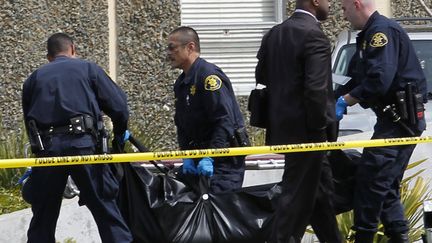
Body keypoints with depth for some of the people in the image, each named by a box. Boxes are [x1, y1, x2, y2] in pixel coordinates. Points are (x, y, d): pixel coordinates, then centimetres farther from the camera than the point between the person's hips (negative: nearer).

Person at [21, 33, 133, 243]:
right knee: (105, 207, 2)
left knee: (43, 215, 10)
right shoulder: (88, 69, 13)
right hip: (82, 145, -2)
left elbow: (28, 121, 18)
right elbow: (118, 105, 7)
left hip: (45, 147, 2)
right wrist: (119, 135, 22)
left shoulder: (33, 79, 21)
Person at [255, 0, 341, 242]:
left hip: (283, 124, 9)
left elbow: (261, 75, 16)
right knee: (299, 195, -2)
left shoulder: (274, 34, 9)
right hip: (306, 130, -9)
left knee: (321, 189, 18)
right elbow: (316, 88, -23)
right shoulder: (314, 35, -17)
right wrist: (320, 125, -13)